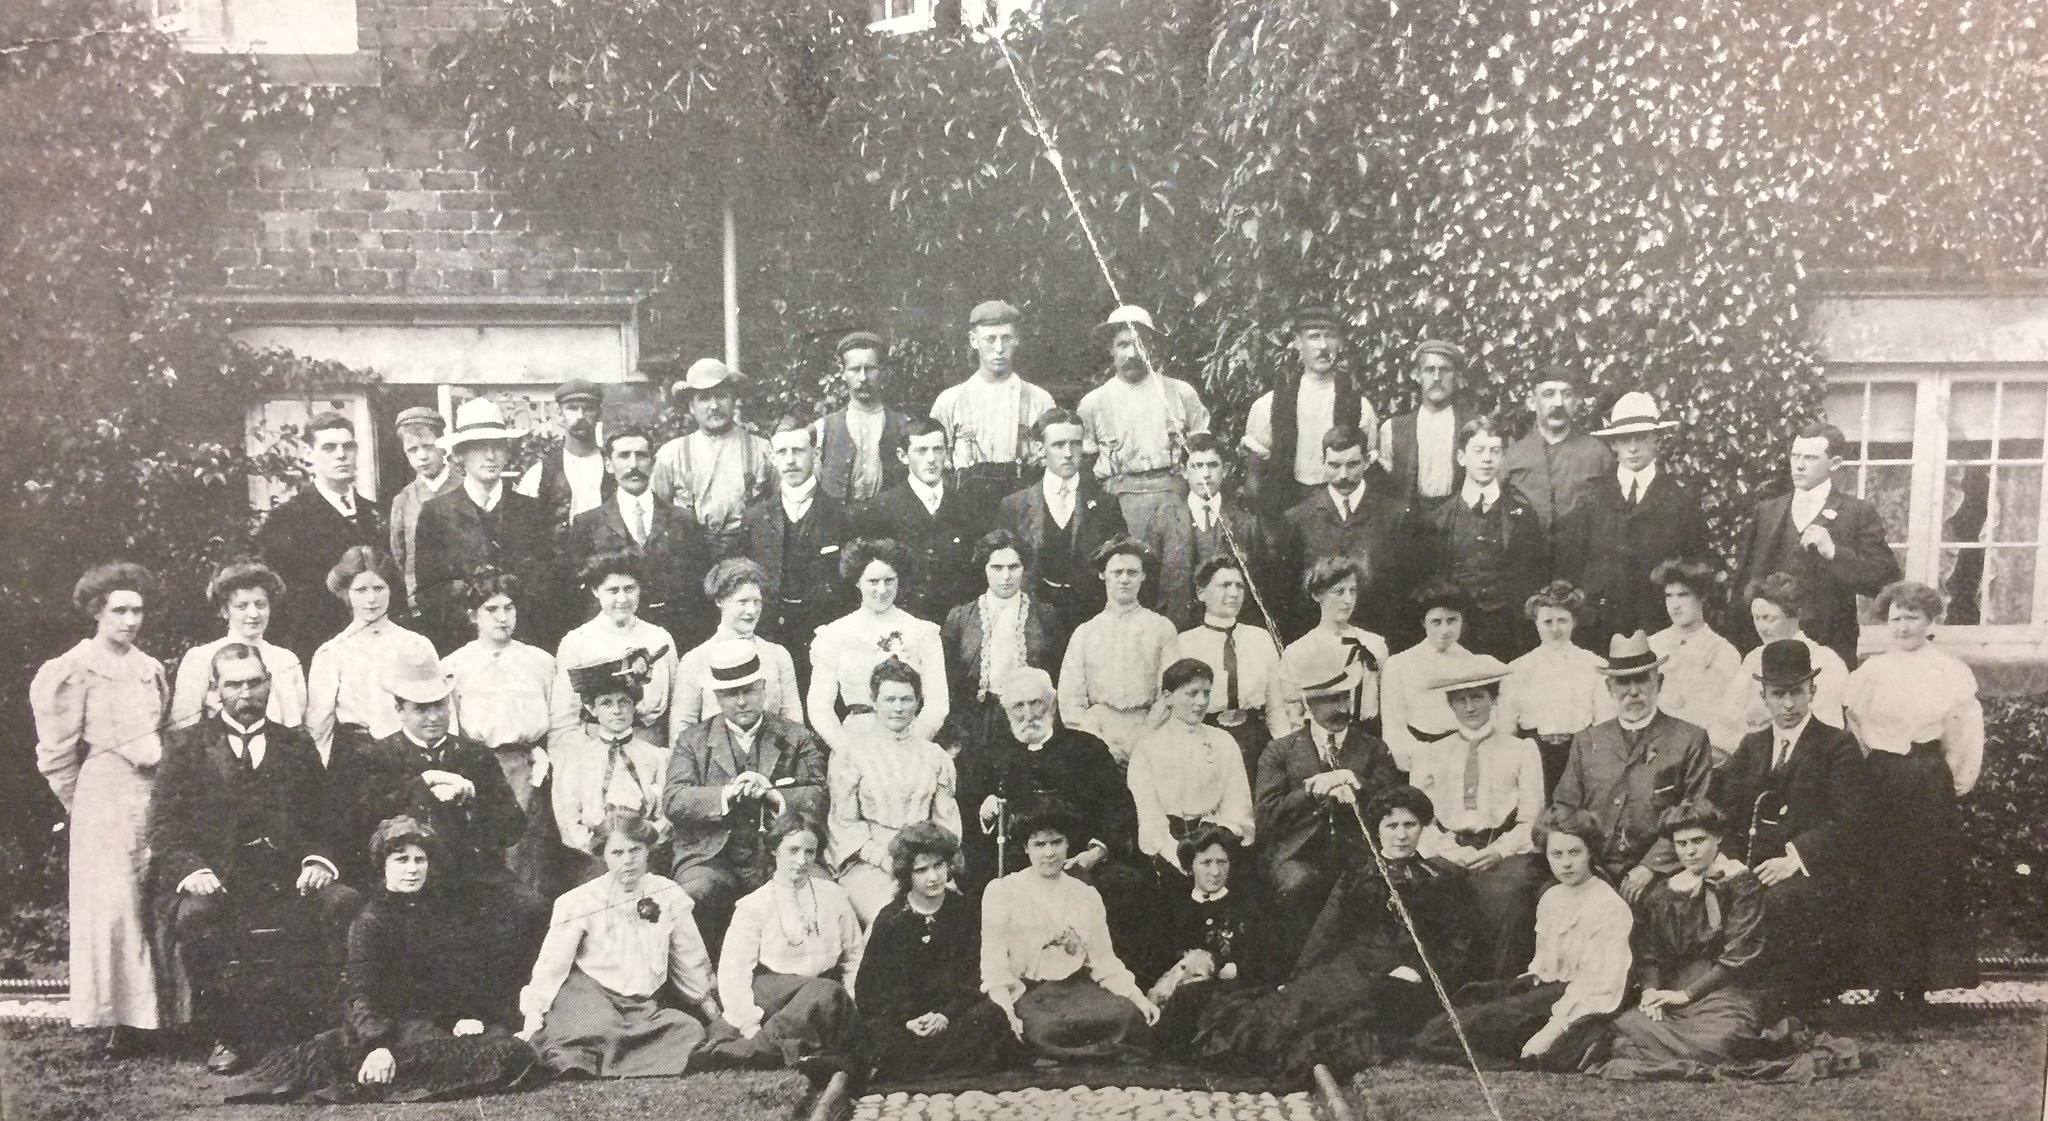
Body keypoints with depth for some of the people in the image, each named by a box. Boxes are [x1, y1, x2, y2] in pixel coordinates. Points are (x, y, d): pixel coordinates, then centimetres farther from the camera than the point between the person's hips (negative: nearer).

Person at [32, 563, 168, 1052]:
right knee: (112, 907, -4)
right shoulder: (75, 669, -4)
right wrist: (76, 804, 4)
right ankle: (121, 1020, 1)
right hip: (103, 797, -5)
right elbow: (57, 750, -1)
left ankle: (151, 1012, 11)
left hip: (153, 795, 5)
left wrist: (160, 770, 9)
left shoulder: (150, 669, 12)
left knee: (156, 904, 4)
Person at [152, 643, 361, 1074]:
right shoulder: (185, 745, 13)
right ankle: (226, 1036, -13)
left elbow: (324, 820, 15)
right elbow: (164, 826, 4)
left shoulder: (296, 744, 19)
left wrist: (319, 860, -6)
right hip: (217, 882, -1)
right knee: (196, 914, -35)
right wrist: (192, 868, -16)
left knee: (345, 903, -27)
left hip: (287, 880, 2)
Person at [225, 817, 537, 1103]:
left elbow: (474, 969, 13)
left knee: (515, 1052, -15)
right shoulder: (369, 921, -2)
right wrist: (377, 1045, -29)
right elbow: (362, 992, -12)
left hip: (449, 1018, 7)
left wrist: (472, 1016, -7)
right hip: (398, 1022, -7)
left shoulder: (449, 911, 15)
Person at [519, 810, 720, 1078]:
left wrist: (719, 1019, 17)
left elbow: (691, 962, 12)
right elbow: (551, 965, -5)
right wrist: (532, 1023, -14)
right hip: (589, 994, -4)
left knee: (690, 1032, -26)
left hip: (645, 1004, 5)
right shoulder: (581, 901, -5)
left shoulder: (669, 895, 1)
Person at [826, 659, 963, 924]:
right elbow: (845, 823, 2)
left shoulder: (934, 756, 15)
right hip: (866, 862, -3)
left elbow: (947, 818, 14)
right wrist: (886, 860, -10)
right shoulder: (851, 752, 5)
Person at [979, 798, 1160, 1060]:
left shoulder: (1088, 896, 17)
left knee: (1130, 1017, -27)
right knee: (1044, 1029, -37)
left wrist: (1137, 996, -3)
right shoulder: (1001, 891, 4)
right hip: (1025, 991, -3)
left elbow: (1105, 960, 14)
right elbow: (994, 961, -3)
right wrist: (1006, 1010, -19)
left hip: (1076, 986, 3)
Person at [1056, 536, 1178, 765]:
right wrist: (1099, 743, -6)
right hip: (1096, 732, 1)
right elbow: (1069, 699, 6)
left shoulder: (1162, 628, 8)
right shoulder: (1085, 632, 13)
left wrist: (1137, 741, -9)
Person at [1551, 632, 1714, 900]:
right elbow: (1564, 808, 14)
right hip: (1590, 875, 2)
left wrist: (1651, 866, -11)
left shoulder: (1689, 740, 7)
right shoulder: (1586, 742, 16)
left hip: (1654, 878, -2)